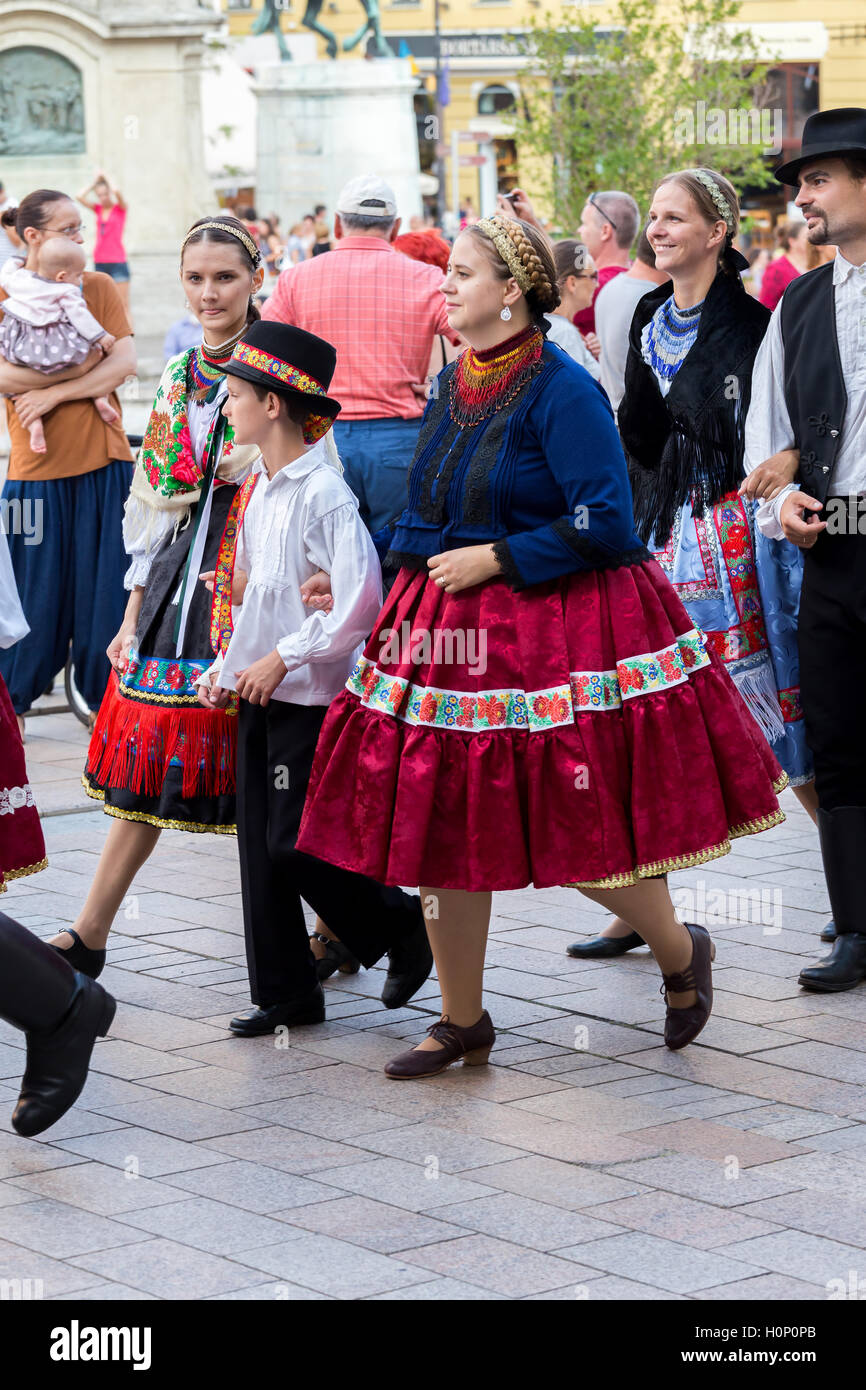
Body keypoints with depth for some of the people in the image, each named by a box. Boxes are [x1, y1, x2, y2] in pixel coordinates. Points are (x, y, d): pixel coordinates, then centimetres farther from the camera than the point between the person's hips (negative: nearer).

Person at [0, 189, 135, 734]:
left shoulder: (99, 287, 7)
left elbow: (126, 362, -4)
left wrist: (54, 393, -12)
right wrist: (87, 372, -13)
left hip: (105, 463, 2)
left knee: (106, 586, 4)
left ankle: (106, 695, 16)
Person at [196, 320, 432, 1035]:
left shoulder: (323, 493, -16)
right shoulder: (258, 490, 11)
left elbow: (360, 603, -22)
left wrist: (281, 659, -17)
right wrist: (227, 667, 12)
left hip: (310, 694, -9)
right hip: (260, 691, 9)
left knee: (293, 844, -7)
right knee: (260, 843, 8)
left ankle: (404, 927, 14)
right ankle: (285, 991, 17)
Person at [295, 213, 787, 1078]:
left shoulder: (561, 391, -13)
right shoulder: (454, 382, 11)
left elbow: (603, 526, -18)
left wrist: (493, 560, -16)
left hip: (555, 633, -8)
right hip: (454, 632, 8)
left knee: (581, 836, -2)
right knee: (440, 820, 7)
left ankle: (681, 952, 28)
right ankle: (461, 1022, 20)